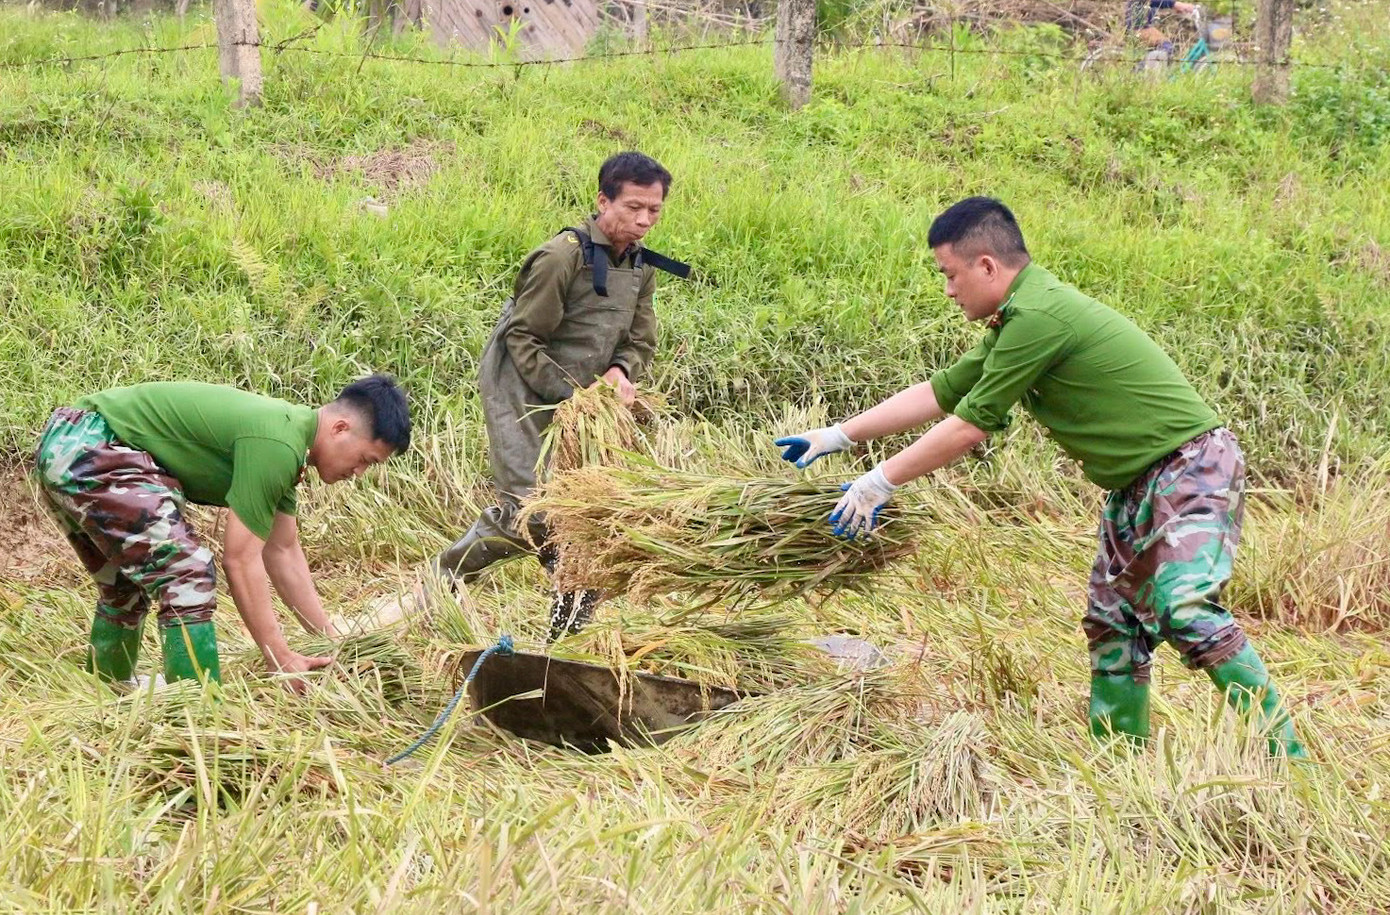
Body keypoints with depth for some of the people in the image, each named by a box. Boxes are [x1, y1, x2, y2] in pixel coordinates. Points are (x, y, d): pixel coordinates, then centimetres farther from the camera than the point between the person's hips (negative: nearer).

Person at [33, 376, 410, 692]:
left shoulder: (287, 428, 11)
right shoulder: (276, 446, -20)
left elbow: (283, 553, 17)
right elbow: (240, 559, -18)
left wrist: (330, 641, 18)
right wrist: (279, 658, -12)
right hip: (92, 451, -11)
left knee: (124, 588, 25)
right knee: (188, 576, -12)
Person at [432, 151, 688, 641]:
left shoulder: (641, 267, 7)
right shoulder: (562, 257, -18)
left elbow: (641, 342, 14)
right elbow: (522, 338, -15)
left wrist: (620, 370, -10)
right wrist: (572, 394, -19)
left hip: (577, 402, 8)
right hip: (522, 396, -8)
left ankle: (567, 636, 17)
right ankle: (441, 580, 3)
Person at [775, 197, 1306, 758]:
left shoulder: (1037, 317, -21)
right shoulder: (1018, 321, 12)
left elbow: (971, 425, -17)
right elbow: (940, 393, 20)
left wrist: (881, 482, -6)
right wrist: (836, 436, 22)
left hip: (1190, 469, -11)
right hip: (1136, 484, 11)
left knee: (1188, 614, -23)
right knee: (1112, 623, 12)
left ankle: (1284, 756, -20)